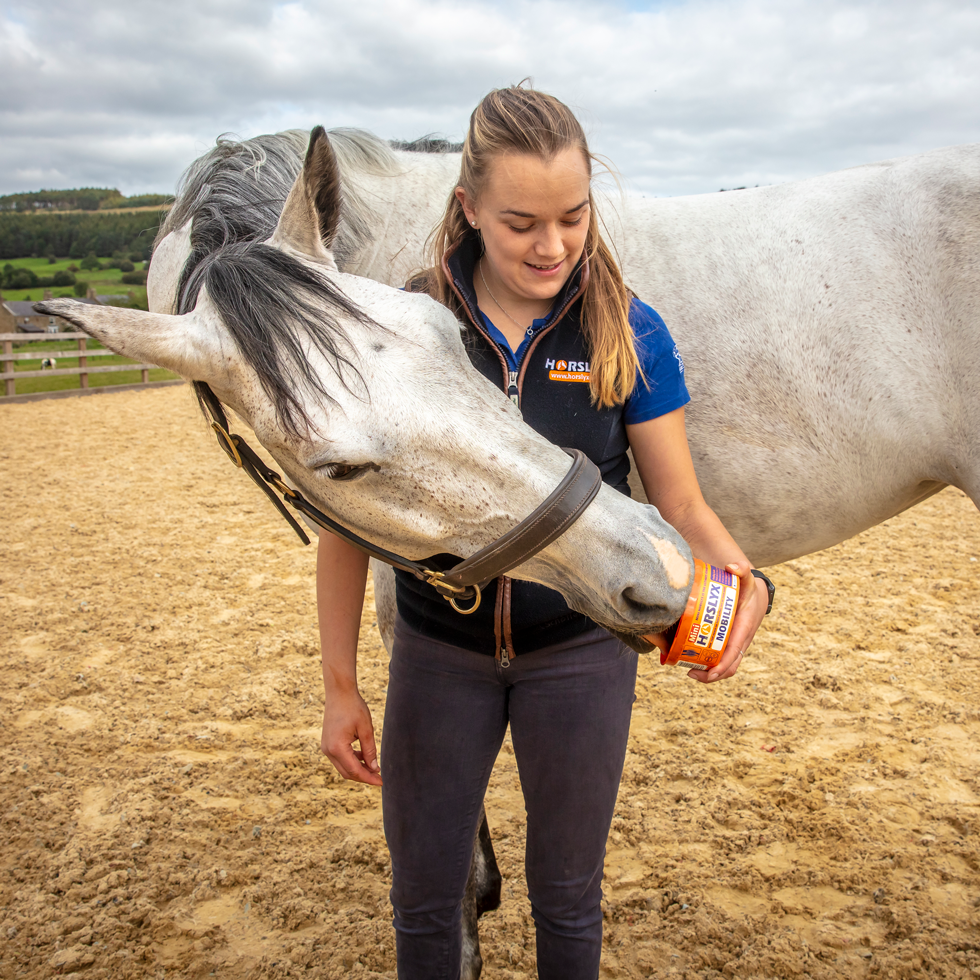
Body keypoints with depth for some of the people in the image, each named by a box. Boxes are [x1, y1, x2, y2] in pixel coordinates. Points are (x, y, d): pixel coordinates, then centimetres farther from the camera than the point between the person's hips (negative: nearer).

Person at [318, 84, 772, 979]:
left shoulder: (630, 335, -11)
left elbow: (683, 506, -7)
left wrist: (745, 583, -29)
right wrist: (341, 687, -5)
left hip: (580, 654, 0)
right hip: (439, 653, 1)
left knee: (567, 896, 19)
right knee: (423, 900, 18)